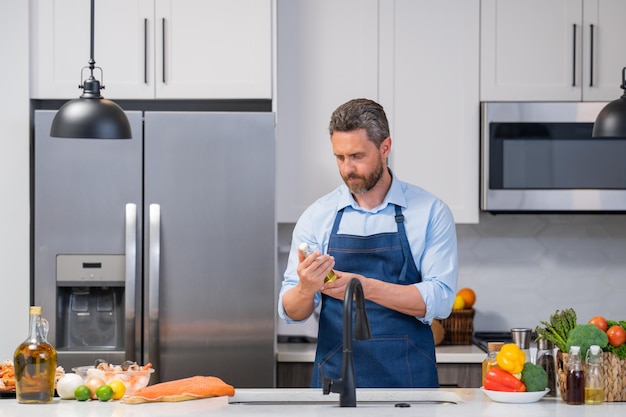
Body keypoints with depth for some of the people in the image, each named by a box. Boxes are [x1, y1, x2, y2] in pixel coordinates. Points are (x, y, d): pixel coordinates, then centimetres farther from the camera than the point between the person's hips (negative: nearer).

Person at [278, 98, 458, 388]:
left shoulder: (431, 212, -1)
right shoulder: (317, 217, 3)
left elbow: (440, 300, -10)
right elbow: (291, 312, 2)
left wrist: (366, 286, -21)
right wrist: (306, 289, -20)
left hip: (408, 380, -3)